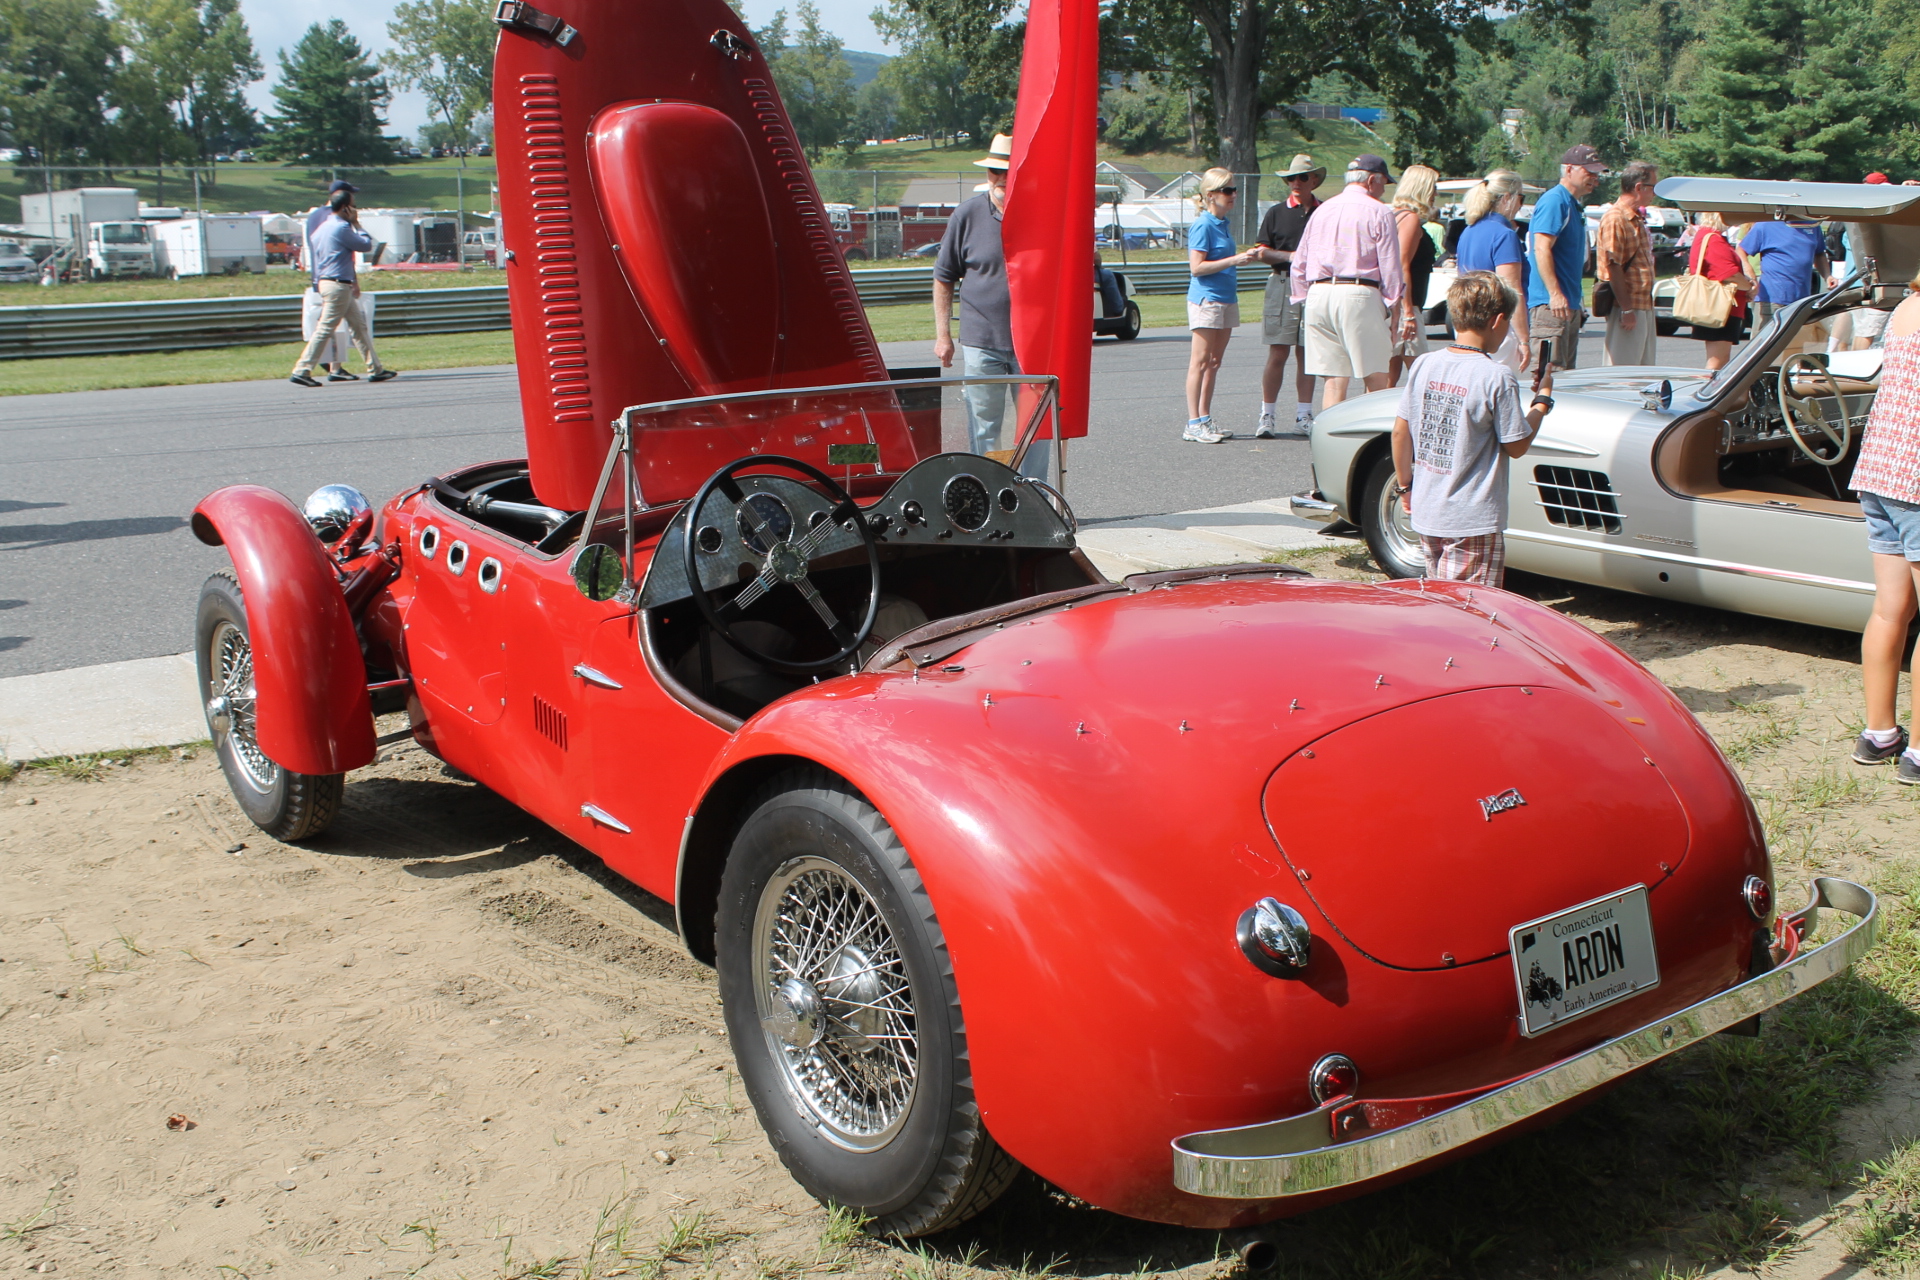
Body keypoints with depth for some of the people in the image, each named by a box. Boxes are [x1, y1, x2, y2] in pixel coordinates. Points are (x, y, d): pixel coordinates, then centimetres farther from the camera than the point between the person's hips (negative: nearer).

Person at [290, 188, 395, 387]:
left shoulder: (323, 227, 16)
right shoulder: (341, 228, -14)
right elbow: (366, 245, -8)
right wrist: (356, 223, 2)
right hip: (338, 285, -11)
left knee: (359, 325, 14)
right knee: (325, 329, -9)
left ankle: (375, 369, 17)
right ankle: (301, 371, -10)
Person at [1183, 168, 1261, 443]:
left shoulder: (1224, 224, 14)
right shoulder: (1202, 225, -11)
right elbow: (1197, 267, -18)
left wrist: (1247, 257, 13)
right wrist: (1235, 260, -20)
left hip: (1227, 297, 9)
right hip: (1206, 299, -9)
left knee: (1214, 363, 10)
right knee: (1201, 362, -6)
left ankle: (1205, 420, 14)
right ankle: (1193, 424, -4)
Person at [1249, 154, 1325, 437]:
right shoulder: (1277, 213, 7)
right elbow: (1262, 252, 4)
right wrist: (1290, 256, -10)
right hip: (1283, 284, -2)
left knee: (1307, 355, 5)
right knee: (1277, 354, -4)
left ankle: (1303, 417, 11)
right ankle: (1267, 416, 1)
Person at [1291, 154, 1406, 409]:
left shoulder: (1321, 210, 19)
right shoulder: (1379, 212, 1)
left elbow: (1299, 265, 19)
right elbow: (1390, 269, -2)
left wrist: (1301, 301, 24)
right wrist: (1395, 311, 2)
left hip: (1318, 294, 5)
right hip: (1358, 295, -5)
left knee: (1334, 380, 5)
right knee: (1376, 379, -1)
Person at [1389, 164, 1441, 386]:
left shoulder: (1396, 215, 17)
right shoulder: (1411, 219, -11)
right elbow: (1402, 267, -18)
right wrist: (1408, 312, -21)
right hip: (1406, 305, -10)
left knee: (1391, 372, 9)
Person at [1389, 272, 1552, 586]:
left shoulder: (1423, 365, 1)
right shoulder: (1497, 377, -16)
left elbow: (1400, 432, 6)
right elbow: (1516, 446, -7)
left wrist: (1405, 485, 20)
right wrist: (1543, 398, 7)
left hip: (1424, 513, 6)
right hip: (1473, 522, -6)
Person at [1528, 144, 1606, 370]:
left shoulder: (1574, 205, 20)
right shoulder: (1554, 201, -11)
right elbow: (1541, 249, -21)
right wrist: (1555, 294, -27)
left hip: (1569, 304, 10)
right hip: (1550, 304, -10)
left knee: (1567, 373, 11)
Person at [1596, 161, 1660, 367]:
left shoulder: (1637, 219, 18)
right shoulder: (1615, 218, -14)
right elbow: (1613, 267, -20)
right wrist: (1626, 309, -22)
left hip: (1644, 307, 10)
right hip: (1628, 308, -10)